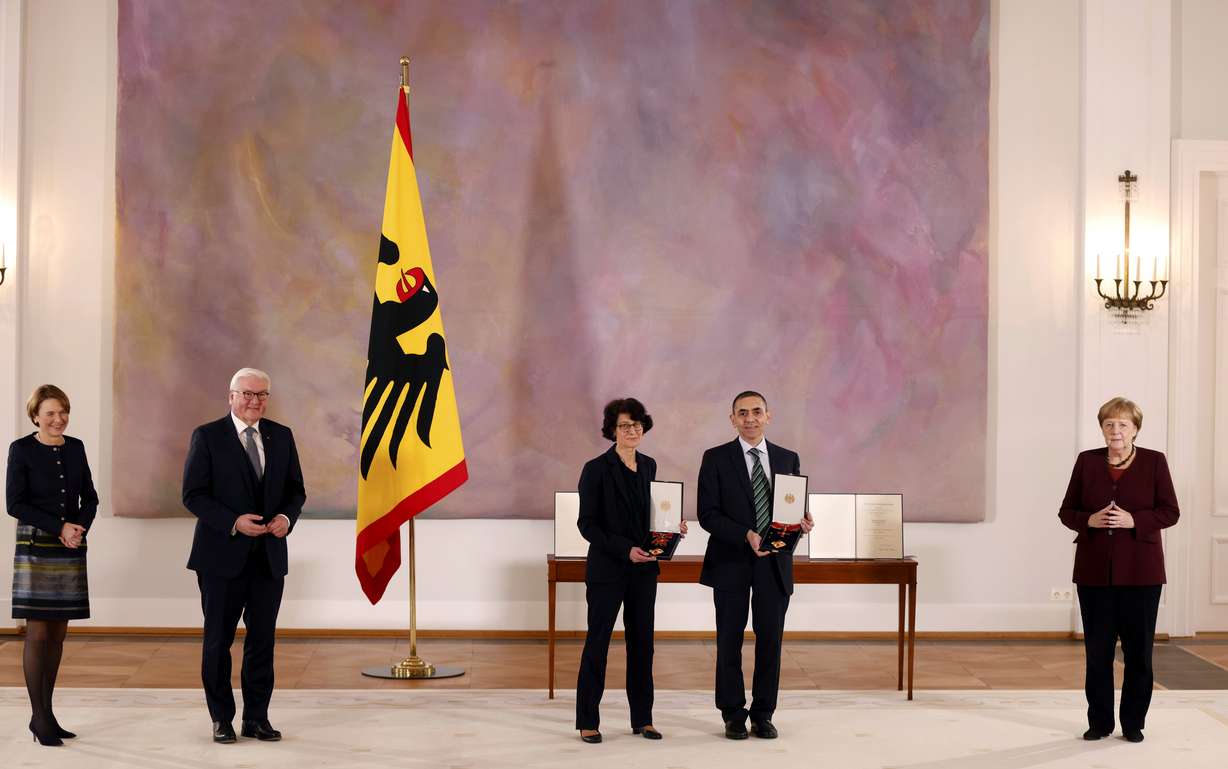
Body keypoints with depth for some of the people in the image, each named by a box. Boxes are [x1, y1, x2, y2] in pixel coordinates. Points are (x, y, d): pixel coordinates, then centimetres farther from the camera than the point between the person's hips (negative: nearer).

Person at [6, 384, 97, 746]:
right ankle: (40, 719, 0)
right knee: (38, 633, -5)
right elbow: (15, 503, -9)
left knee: (58, 633, 7)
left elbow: (89, 498, 11)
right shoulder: (22, 449, -4)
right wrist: (60, 527, -15)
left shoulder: (75, 447, 9)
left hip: (71, 551, 5)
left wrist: (80, 529, -8)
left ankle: (45, 713, 14)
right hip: (36, 548, -5)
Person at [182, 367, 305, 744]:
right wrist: (233, 522, -20)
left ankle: (257, 718, 16)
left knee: (263, 638, 7)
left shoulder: (281, 436, 8)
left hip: (269, 556, 4)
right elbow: (193, 495, -8)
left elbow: (295, 489, 12)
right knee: (218, 639, 5)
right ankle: (222, 719, 16)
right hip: (223, 555, -3)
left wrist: (287, 517, -9)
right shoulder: (207, 436, -4)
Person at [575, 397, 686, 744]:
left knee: (641, 641, 8)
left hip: (644, 569, 5)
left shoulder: (649, 466, 9)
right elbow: (587, 524, -11)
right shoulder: (596, 469, -9)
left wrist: (672, 527, -3)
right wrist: (625, 550, -20)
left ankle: (642, 718, 16)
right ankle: (587, 721, 9)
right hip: (607, 569, -5)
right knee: (597, 642, 1)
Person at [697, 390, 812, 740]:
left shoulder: (788, 459, 8)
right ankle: (733, 715, 16)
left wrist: (803, 523, -12)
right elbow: (708, 515, -8)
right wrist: (747, 535, -20)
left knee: (770, 640, 5)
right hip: (731, 563, -2)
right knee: (729, 641, 5)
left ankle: (763, 714, 16)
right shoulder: (715, 459, -1)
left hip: (775, 563, 2)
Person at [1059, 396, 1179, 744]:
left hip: (1140, 571, -1)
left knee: (1138, 650, 3)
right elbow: (1067, 511, 8)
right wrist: (1089, 520, -12)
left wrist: (1133, 520, -16)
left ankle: (1134, 723, 14)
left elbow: (1170, 512, -2)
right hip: (1095, 570, 1)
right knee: (1097, 650, 4)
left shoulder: (1154, 462, 1)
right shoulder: (1087, 461, 6)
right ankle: (1099, 722, 14)